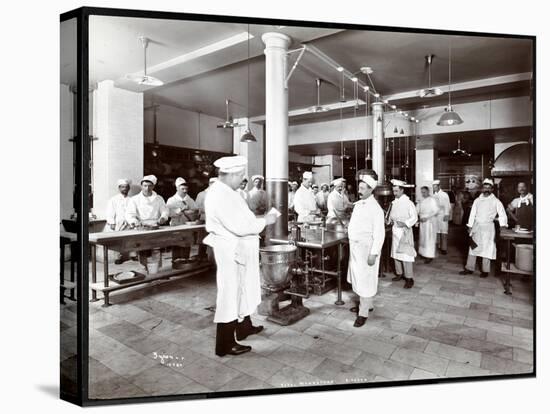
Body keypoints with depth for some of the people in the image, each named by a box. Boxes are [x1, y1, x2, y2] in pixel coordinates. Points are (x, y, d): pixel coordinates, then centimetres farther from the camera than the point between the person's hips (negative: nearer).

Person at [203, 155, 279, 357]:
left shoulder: (225, 191, 10)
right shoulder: (220, 195, -23)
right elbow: (239, 226, -27)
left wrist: (258, 219, 6)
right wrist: (265, 221, -16)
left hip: (238, 249, 11)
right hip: (232, 252, -10)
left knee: (242, 290, 23)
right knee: (230, 294, 2)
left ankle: (244, 326, 42)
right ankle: (225, 344, 17)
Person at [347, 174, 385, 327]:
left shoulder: (375, 208, -16)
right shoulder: (358, 204, 9)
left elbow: (379, 234, -18)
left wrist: (374, 254, -21)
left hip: (366, 248, -8)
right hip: (355, 246, 8)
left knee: (365, 280, 0)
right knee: (358, 277, 18)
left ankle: (363, 313, 11)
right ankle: (367, 304, 36)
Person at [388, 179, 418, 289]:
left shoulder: (408, 203, -10)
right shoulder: (394, 203, 8)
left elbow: (414, 217, -9)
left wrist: (405, 223, -22)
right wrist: (390, 220, -2)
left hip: (404, 231, -6)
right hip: (395, 231, 6)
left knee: (406, 254, -7)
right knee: (395, 253, 11)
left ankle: (409, 278, -1)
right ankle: (399, 273, 25)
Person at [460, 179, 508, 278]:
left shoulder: (496, 201, 1)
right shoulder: (477, 200, 9)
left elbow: (502, 214, -4)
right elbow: (472, 213, 7)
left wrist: (503, 225, -18)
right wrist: (470, 226, 3)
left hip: (488, 227, -3)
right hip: (476, 226, 3)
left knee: (486, 248, 1)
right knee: (473, 247, 6)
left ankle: (485, 270, 12)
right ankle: (469, 268, 12)